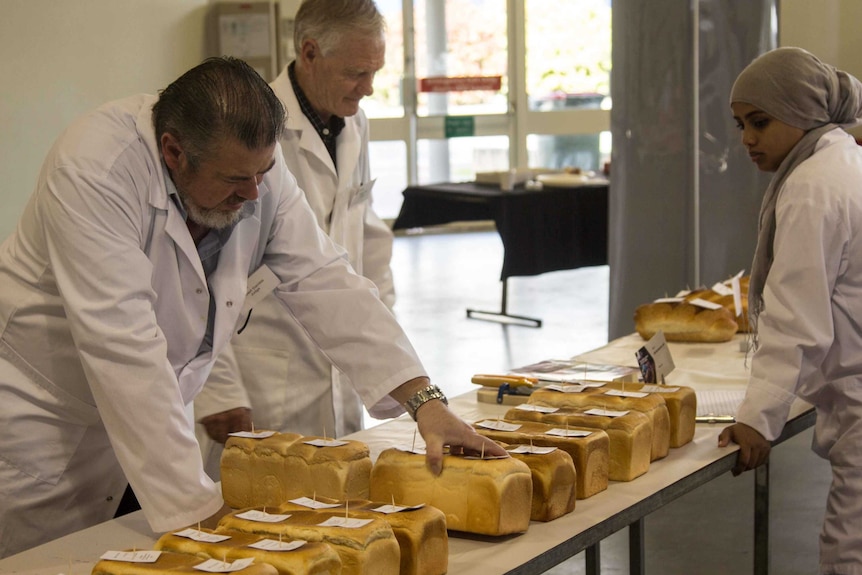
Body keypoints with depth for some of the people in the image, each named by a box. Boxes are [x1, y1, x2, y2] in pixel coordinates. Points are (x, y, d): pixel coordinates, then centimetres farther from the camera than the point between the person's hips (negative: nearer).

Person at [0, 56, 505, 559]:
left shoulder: (255, 165, -10)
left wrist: (424, 399, -20)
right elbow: (122, 347, -35)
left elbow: (324, 282, -10)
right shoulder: (94, 172, -31)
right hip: (42, 414, -5)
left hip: (149, 410, 6)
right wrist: (195, 503, -36)